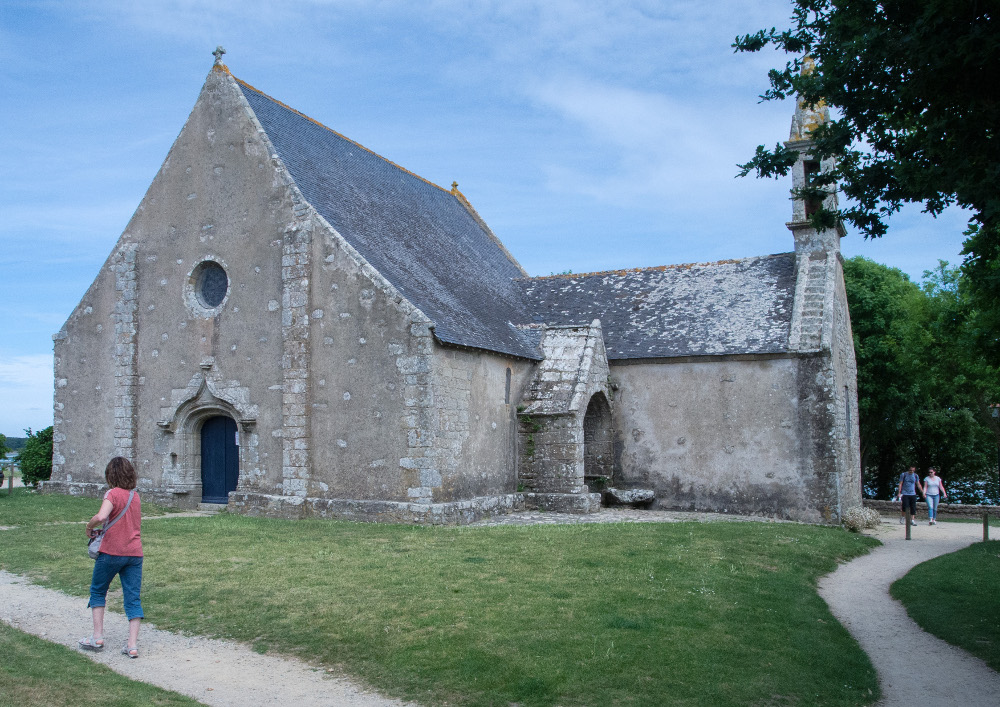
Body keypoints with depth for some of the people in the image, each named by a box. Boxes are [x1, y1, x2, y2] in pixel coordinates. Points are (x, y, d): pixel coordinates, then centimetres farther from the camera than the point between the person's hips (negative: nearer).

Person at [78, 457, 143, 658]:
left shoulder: (113, 494, -9)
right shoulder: (135, 496, 12)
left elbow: (101, 517, -26)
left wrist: (89, 526, -6)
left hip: (112, 552, -5)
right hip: (135, 553, 5)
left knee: (98, 591, 17)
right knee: (133, 598, 5)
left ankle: (97, 638, 17)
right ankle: (132, 645, 1)